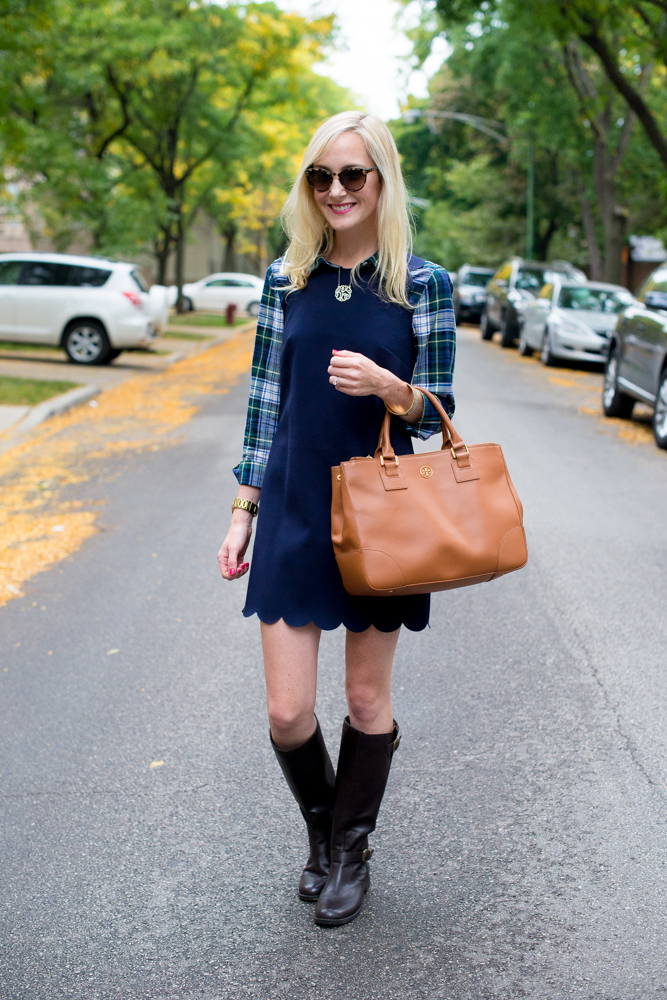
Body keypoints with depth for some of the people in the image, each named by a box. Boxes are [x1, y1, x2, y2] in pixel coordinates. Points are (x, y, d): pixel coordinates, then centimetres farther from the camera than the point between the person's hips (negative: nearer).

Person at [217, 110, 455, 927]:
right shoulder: (285, 279, 3)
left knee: (367, 699, 10)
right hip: (292, 514, 2)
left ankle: (351, 849, 34)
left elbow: (437, 412, 0)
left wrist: (387, 387, -22)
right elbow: (265, 401, 7)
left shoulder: (424, 283, -3)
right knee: (286, 712, 1)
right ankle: (320, 827, 33)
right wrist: (243, 508, 5)